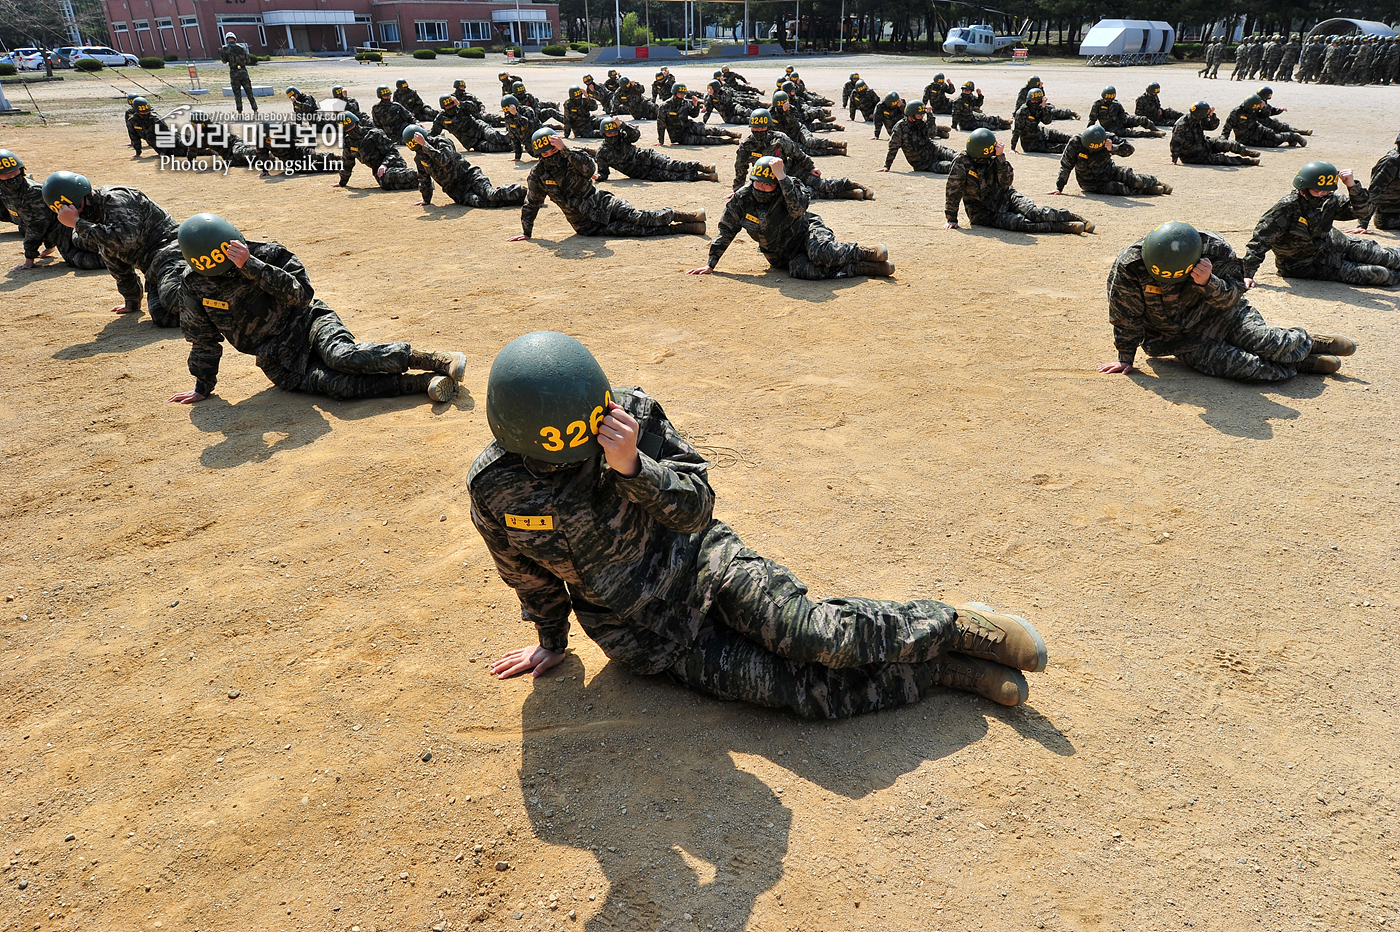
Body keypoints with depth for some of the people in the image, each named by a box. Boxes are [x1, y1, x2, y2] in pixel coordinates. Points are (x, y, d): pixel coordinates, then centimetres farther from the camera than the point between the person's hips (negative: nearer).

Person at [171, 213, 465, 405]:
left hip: (306, 322, -2)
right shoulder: (194, 283, -1)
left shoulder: (267, 254, -11)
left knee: (343, 357, -36)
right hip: (280, 362, 2)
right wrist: (203, 387, 18)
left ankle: (434, 360, -31)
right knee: (333, 383, -29)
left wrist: (251, 266, -30)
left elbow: (302, 294, -23)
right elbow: (202, 337, 13)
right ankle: (426, 382, -39)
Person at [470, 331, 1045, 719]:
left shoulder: (630, 414, -16)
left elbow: (697, 507, -15)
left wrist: (633, 467, -32)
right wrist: (551, 641, 21)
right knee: (804, 689, -17)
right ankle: (945, 669, -4)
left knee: (811, 633, -25)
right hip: (646, 640, 0)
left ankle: (956, 627, -3)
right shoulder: (497, 492, -13)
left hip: (702, 566, 0)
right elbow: (529, 575, 7)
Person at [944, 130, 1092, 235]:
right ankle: (1064, 227, -30)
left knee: (1034, 213, -21)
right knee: (1020, 223, -28)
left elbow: (1006, 182, -10)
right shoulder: (961, 164, -16)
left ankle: (1073, 217, -8)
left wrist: (1000, 158, -21)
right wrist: (951, 219, -12)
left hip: (1004, 196, 4)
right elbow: (953, 192, -13)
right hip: (984, 213, -4)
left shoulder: (993, 158, -3)